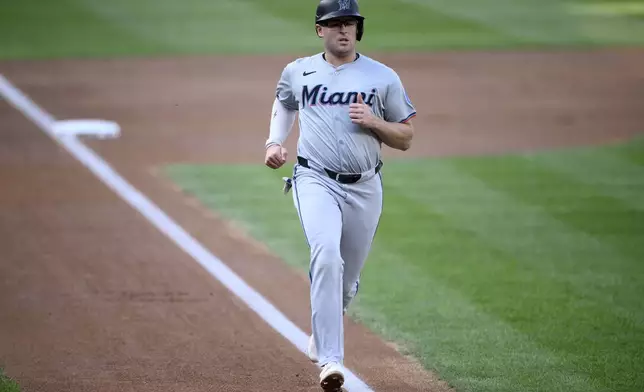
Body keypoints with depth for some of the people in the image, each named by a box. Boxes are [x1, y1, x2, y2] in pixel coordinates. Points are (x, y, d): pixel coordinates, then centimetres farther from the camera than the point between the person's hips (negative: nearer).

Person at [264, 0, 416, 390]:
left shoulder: (383, 77, 3)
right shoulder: (298, 72, 7)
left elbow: (405, 138, 7)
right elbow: (284, 103, 29)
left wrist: (372, 121, -12)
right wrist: (275, 142, 12)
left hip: (365, 188, 2)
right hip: (316, 181, -2)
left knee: (348, 278, 10)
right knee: (326, 256, -26)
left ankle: (321, 339, 41)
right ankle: (330, 360, -31)